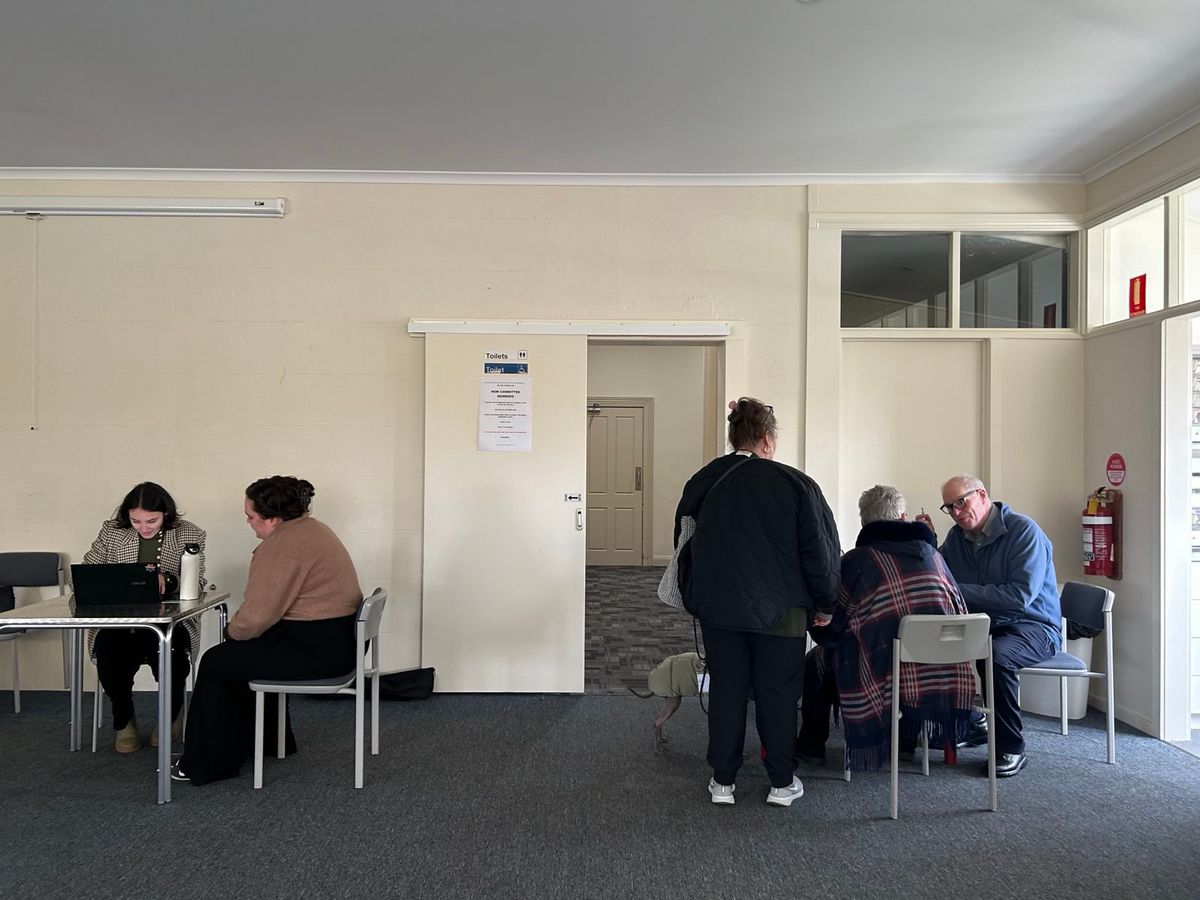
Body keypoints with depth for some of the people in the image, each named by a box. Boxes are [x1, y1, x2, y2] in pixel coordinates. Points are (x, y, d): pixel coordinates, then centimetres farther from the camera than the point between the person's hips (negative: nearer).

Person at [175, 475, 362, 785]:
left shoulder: (280, 547, -20)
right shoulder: (312, 528, 12)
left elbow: (255, 617, -20)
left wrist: (232, 631, 1)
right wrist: (238, 632, 14)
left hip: (316, 651, -10)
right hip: (341, 640, 10)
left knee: (216, 663, 6)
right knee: (244, 652, 29)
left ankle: (205, 765, 19)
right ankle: (270, 739, 40)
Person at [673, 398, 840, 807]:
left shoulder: (702, 482, 2)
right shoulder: (796, 484, -10)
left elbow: (684, 545, 11)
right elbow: (820, 551, -6)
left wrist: (694, 598, 22)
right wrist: (825, 602, 6)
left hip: (718, 607, 3)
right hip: (780, 609, -3)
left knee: (726, 690, 11)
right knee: (778, 693, 9)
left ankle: (723, 781, 20)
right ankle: (782, 783, 19)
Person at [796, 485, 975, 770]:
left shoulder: (854, 561, -6)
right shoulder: (931, 553, 8)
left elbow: (825, 630, -2)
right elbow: (960, 613, 15)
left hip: (879, 686, -4)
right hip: (941, 685, 5)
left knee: (818, 659, 20)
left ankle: (811, 746, 30)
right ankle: (906, 739, 42)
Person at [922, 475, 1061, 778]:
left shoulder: (1023, 530, -15)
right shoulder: (957, 537, 6)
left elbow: (1021, 595, -24)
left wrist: (959, 591, -25)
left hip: (1033, 627, -7)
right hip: (984, 624, 7)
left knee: (996, 655, -35)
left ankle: (1012, 750, -17)